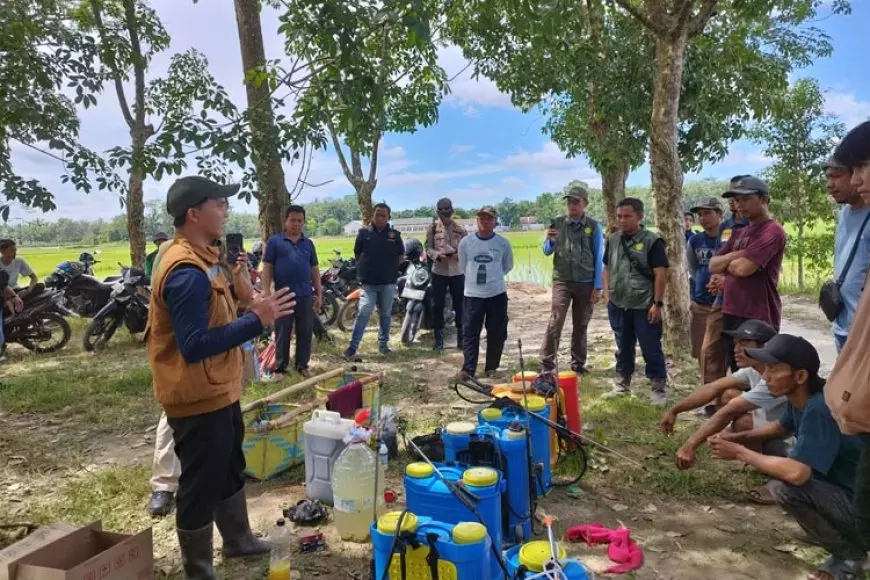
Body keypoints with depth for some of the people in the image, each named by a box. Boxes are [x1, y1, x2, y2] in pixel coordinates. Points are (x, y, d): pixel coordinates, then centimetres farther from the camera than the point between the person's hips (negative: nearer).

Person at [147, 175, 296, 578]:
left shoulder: (199, 258, 7)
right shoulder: (187, 272, -26)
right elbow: (193, 346, -30)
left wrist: (232, 287, 3)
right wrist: (256, 320, -30)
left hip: (217, 391, 10)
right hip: (198, 399, -10)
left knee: (230, 469, 25)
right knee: (202, 485, 7)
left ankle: (238, 540, 45)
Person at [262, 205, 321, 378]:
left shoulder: (308, 243, 11)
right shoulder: (274, 241, 1)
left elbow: (314, 269, 13)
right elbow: (267, 268, -2)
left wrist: (319, 294, 10)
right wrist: (267, 292, -9)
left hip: (306, 295, 3)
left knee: (305, 332, 8)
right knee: (282, 333, 5)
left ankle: (302, 365, 21)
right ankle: (280, 367, 13)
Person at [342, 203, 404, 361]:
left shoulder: (395, 235, 4)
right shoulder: (364, 233, 1)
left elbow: (401, 257, 11)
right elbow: (357, 255, 9)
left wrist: (389, 267, 3)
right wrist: (367, 267, 4)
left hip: (388, 282, 2)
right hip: (369, 283, -2)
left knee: (386, 315, 12)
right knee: (363, 314, -9)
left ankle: (383, 344, 25)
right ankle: (352, 348, -9)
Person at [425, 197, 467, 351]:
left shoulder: (460, 229, 2)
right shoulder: (433, 228, 3)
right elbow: (428, 248, 0)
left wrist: (459, 255, -18)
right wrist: (437, 255, -20)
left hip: (457, 272, 0)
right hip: (439, 272, 0)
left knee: (459, 305, 6)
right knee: (438, 305, 4)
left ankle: (461, 338, 18)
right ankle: (439, 339, 14)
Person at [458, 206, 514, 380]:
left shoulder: (503, 243, -2)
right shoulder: (465, 242, -1)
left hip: (497, 294, 0)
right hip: (472, 295, 0)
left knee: (496, 334, 6)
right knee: (470, 333, 0)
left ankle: (492, 368, 18)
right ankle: (468, 369, 5)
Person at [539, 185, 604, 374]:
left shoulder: (594, 227, -1)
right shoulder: (558, 223, 2)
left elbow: (599, 258, 1)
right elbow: (547, 252, 8)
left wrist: (597, 287, -2)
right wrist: (551, 241, -15)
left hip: (586, 283, 0)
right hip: (562, 281, 0)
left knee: (581, 325, 9)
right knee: (555, 322, -7)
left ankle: (578, 363, 20)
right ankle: (546, 364, -4)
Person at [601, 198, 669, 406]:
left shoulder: (652, 241, -10)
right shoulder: (613, 239, 7)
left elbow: (660, 275, -11)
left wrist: (657, 303, -14)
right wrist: (607, 293, 8)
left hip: (644, 307, -5)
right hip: (618, 305, 5)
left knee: (651, 350, 3)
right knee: (623, 348, 17)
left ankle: (658, 390, 15)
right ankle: (622, 384, 30)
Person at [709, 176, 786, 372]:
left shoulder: (772, 231, -10)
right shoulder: (739, 233, 17)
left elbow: (743, 268, -21)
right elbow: (713, 265, 11)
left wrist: (726, 263, 1)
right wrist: (735, 256, -8)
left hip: (758, 318, -8)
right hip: (731, 314, 9)